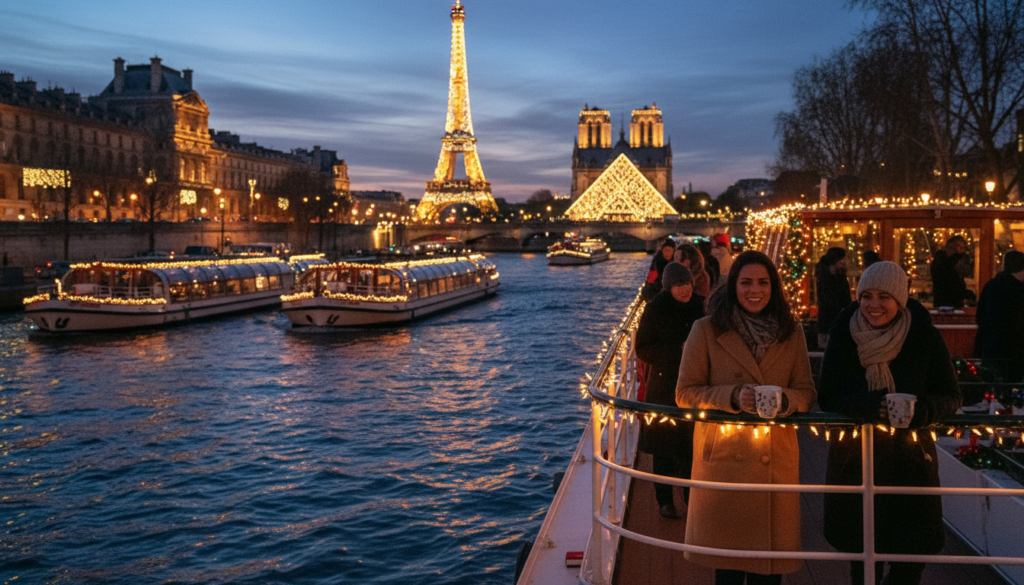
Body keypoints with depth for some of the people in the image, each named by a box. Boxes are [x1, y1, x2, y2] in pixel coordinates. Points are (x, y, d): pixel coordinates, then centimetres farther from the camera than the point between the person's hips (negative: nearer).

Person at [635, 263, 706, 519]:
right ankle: (665, 500, 14)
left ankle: (691, 493, 22)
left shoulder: (699, 306, 2)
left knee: (693, 443, 6)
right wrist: (677, 352, -19)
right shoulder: (655, 310, -7)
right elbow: (643, 349, -8)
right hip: (665, 386, -3)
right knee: (664, 444, 3)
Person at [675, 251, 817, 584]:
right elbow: (685, 394, -2)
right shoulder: (706, 331, 0)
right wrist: (733, 397, -17)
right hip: (723, 457, -2)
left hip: (776, 460, 2)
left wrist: (784, 400, -14)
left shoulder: (791, 334, 8)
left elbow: (807, 393, 9)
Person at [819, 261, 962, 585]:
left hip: (911, 457, 0)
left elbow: (950, 397, 0)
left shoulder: (925, 337, -5)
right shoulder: (844, 335, -4)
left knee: (912, 551, 1)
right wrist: (866, 406, -24)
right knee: (861, 549, 7)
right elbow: (826, 396, -5)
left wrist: (922, 410, -22)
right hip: (855, 458, 0)